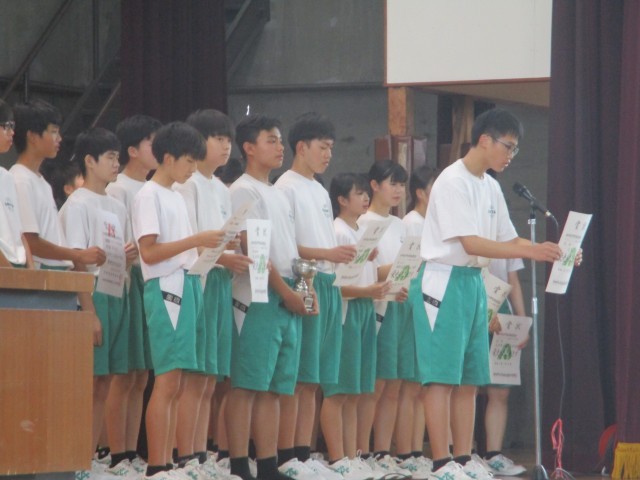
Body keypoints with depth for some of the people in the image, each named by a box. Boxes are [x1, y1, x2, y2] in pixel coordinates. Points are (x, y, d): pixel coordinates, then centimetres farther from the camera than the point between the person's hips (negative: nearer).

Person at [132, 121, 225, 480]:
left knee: (180, 384, 6)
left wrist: (208, 247, 7)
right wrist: (195, 240, -16)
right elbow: (149, 252, -13)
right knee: (168, 380, -14)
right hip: (166, 289, -9)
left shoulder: (176, 197, 21)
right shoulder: (149, 196, -5)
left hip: (189, 287, 9)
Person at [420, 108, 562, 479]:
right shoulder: (453, 182, -14)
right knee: (443, 377, -8)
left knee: (470, 379, 8)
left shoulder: (490, 187, 13)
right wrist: (531, 251, -23)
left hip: (475, 281, 9)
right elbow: (471, 243, -20)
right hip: (447, 279, -9)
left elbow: (507, 240, 17)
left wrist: (549, 252, 2)